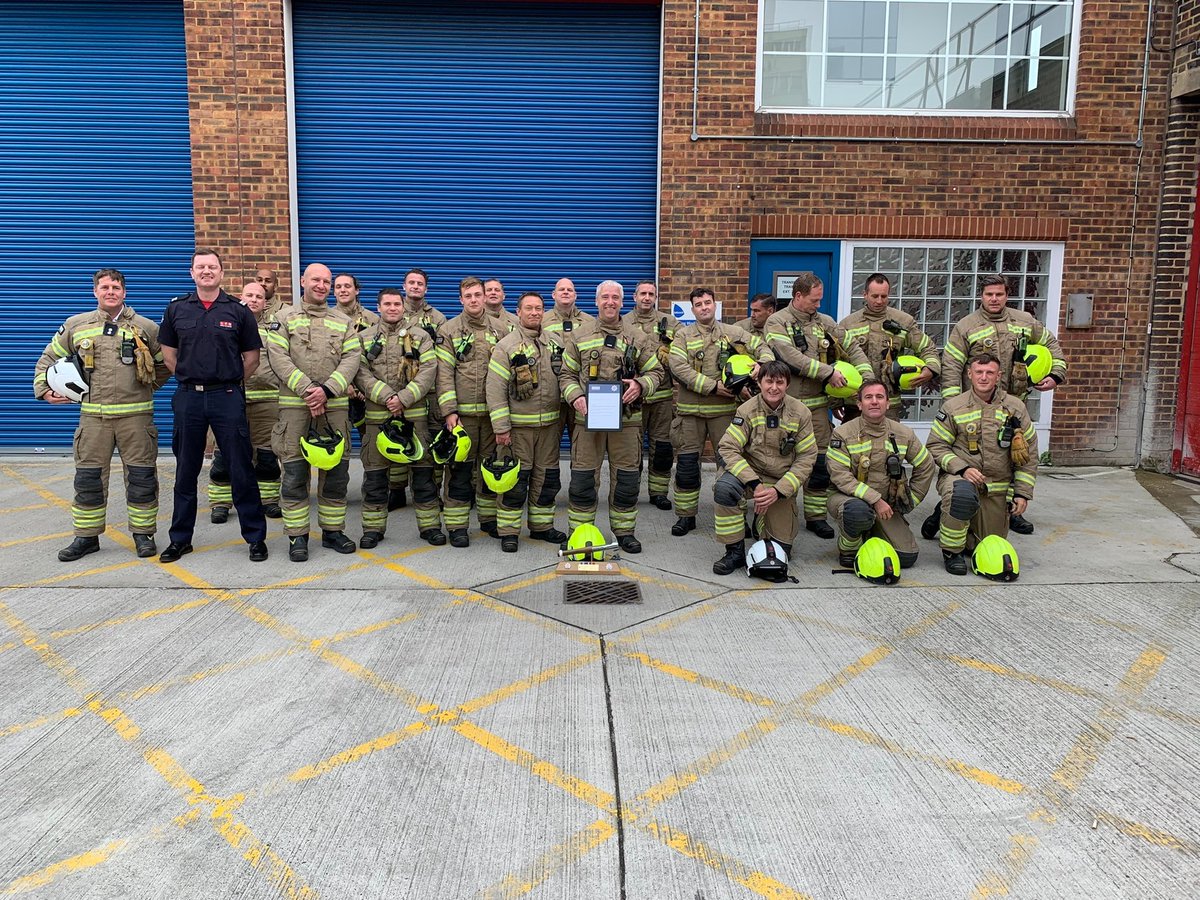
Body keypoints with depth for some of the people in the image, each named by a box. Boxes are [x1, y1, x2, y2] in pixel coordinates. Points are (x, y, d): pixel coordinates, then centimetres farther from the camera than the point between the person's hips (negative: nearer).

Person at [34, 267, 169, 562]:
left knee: (141, 475, 2)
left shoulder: (146, 327, 4)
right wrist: (43, 389, 11)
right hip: (93, 415, 2)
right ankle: (87, 536, 18)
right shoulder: (76, 325, 9)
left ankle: (143, 533, 15)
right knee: (89, 477, 5)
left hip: (136, 414, -1)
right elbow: (49, 358, 20)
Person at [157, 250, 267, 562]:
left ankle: (255, 537, 9)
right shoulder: (176, 309, 7)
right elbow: (168, 352, 15)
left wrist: (231, 382, 6)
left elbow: (252, 357, 6)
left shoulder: (238, 311, 1)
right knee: (185, 472, 10)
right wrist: (190, 378, 9)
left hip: (228, 398, -2)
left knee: (241, 471, -1)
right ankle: (180, 538, 22)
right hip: (188, 397, 2)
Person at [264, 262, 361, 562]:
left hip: (334, 405, 2)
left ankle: (333, 530, 18)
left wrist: (326, 390, -13)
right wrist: (307, 389, -15)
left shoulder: (344, 322, 14)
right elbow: (278, 358, -4)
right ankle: (297, 536, 7)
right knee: (295, 472, -2)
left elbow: (351, 359, 2)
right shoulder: (284, 317, 8)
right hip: (295, 405, -2)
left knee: (336, 470, 5)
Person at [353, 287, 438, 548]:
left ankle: (430, 524, 14)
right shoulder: (365, 338, 10)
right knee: (375, 474, 4)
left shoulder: (420, 336, 9)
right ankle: (373, 528, 15)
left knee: (423, 469, 3)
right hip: (377, 415, 0)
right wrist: (386, 397, -15)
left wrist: (404, 398, -14)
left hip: (415, 413, 0)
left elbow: (428, 371, -3)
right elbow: (361, 373, -2)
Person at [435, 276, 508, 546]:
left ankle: (489, 517, 23)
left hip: (492, 410, 3)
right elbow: (444, 373, -4)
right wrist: (448, 410, -12)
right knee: (460, 468, 0)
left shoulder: (499, 329, 10)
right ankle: (457, 525, 7)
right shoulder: (449, 330, 2)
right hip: (462, 412, -3)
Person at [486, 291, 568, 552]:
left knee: (547, 478, 12)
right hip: (518, 425, -5)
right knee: (515, 480, -1)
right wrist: (501, 428, -13)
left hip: (549, 424, 5)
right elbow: (495, 390, -8)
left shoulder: (554, 343, 9)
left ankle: (541, 526, 25)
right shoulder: (506, 346, -5)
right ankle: (508, 531, 9)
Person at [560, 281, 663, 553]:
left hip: (626, 418, 1)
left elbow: (655, 372, 11)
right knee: (582, 477, 2)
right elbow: (566, 375, 9)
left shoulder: (637, 338, 9)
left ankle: (624, 531, 22)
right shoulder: (580, 336, 8)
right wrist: (575, 396, -10)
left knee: (626, 477, 7)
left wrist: (640, 385, -10)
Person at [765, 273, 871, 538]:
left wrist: (867, 377, 2)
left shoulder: (825, 323, 12)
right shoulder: (777, 322, -4)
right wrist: (829, 373, -20)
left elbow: (853, 349, 17)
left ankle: (815, 515, 15)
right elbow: (792, 357, -19)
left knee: (820, 462, 4)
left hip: (817, 404, 4)